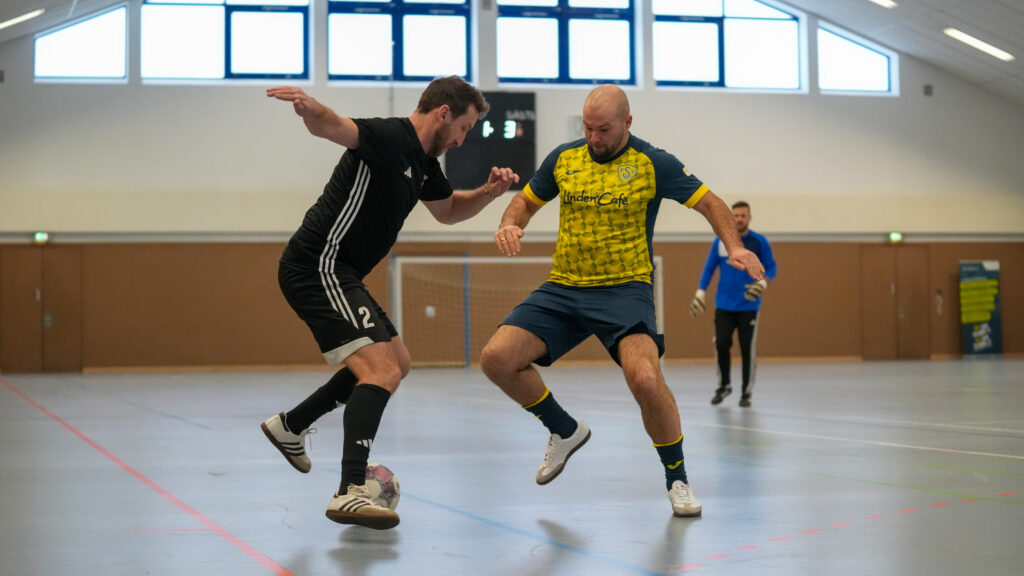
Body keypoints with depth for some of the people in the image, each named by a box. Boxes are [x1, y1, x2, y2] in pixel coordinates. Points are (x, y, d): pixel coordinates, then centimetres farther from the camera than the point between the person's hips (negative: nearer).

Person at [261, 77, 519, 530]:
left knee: (396, 362, 22)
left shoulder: (423, 162, 14)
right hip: (319, 267, -11)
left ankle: (290, 426, 31)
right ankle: (351, 492, -28)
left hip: (338, 274, 11)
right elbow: (330, 127, -35)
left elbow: (448, 210, 31)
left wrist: (489, 192, 12)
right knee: (382, 371, -21)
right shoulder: (389, 137, -16)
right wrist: (310, 107, -59)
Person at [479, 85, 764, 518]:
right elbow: (527, 200, 20)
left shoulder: (653, 163, -3)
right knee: (496, 358, -13)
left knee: (645, 377, -29)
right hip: (562, 289, 4)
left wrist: (735, 247, -16)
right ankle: (566, 431, 14)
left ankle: (677, 479, -3)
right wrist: (509, 226, -3)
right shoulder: (563, 158, 7)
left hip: (625, 290, -4)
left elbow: (709, 203, 2)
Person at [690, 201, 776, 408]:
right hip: (724, 305, 2)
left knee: (748, 349, -2)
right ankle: (724, 386, 18)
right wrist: (700, 293, 3)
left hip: (749, 305, -1)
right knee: (721, 345, -3)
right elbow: (709, 268, 9)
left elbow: (770, 267, 2)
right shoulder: (720, 241, 3)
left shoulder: (759, 242, -1)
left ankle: (747, 393, 11)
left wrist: (762, 283, -17)